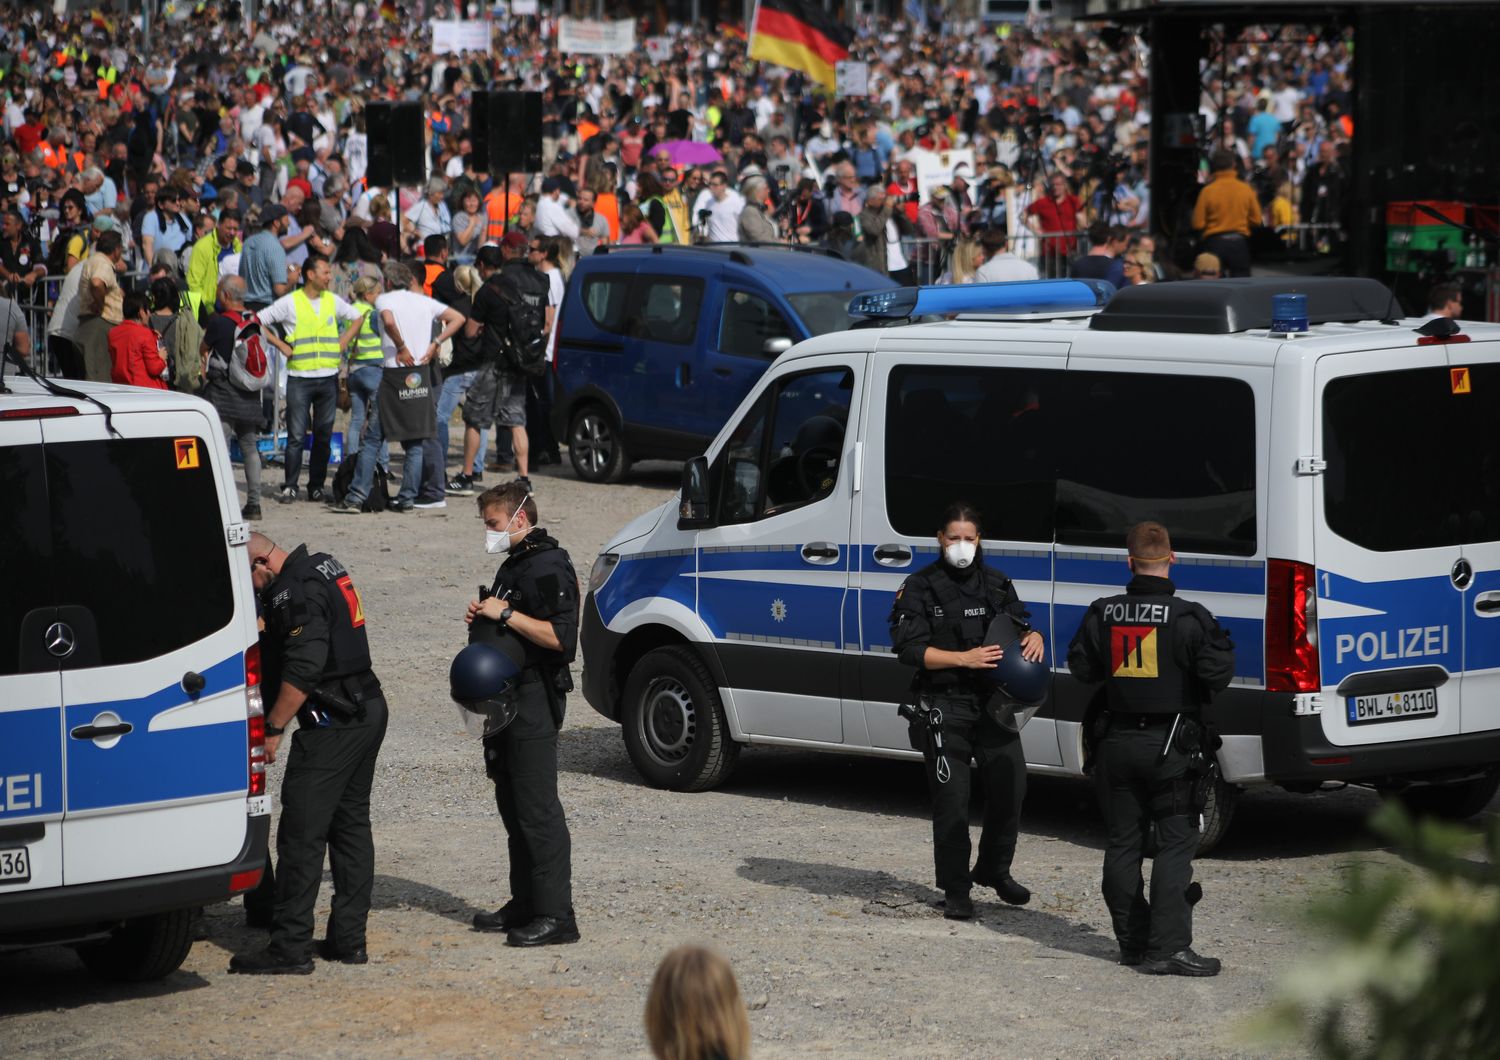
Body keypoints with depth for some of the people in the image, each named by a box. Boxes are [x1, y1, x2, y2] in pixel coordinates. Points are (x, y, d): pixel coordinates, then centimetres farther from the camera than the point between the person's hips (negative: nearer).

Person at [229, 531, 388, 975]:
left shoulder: (296, 592, -17)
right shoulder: (325, 568, 15)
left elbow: (302, 670, -23)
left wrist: (273, 729, -18)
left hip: (331, 722, -11)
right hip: (368, 710, 11)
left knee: (301, 834, -7)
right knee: (351, 826, 14)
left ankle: (290, 947, -7)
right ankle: (348, 939, 17)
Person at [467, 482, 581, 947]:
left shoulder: (549, 568, -14)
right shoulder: (512, 565, 18)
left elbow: (561, 637, -24)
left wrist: (506, 614, -21)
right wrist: (481, 616, 10)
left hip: (535, 700, -11)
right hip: (508, 698, 11)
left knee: (538, 809, -11)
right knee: (513, 805, 14)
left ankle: (556, 915, -11)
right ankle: (525, 904, 21)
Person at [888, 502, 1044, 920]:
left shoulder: (996, 584, 13)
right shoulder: (920, 587, -2)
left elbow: (1020, 625, 18)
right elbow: (909, 649, -9)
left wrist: (1032, 637, -8)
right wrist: (964, 658, -19)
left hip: (991, 701, 4)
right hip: (943, 706, -4)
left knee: (1011, 785, 2)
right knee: (951, 798, -3)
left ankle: (993, 870, 25)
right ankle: (955, 891, 6)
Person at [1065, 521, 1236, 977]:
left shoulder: (1102, 615, -1)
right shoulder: (1187, 618, -14)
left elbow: (1081, 667, 8)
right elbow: (1217, 674, -13)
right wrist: (1221, 645, 7)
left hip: (1117, 743, 4)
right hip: (1170, 746, -4)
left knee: (1123, 844, 13)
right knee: (1175, 843, -1)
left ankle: (1132, 942, 16)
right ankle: (1168, 946, -9)